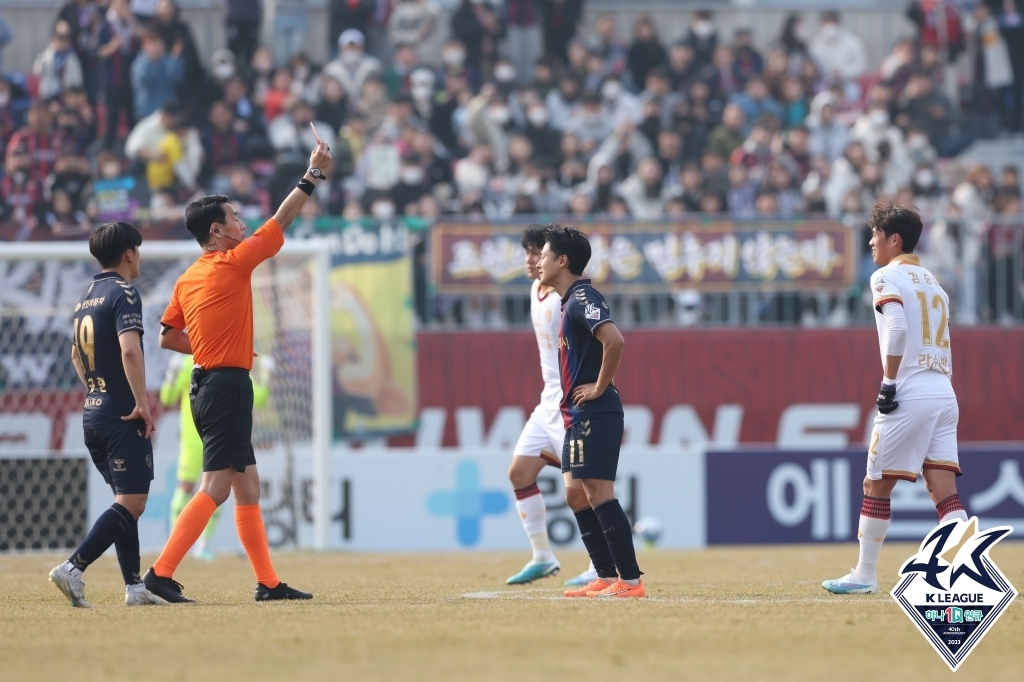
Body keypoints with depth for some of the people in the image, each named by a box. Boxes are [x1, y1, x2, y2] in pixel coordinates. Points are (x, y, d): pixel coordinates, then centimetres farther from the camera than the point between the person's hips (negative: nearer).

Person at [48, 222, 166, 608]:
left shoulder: (86, 298, 15)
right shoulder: (123, 294, -12)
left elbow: (76, 355, 29)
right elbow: (129, 349, -25)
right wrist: (143, 402, -21)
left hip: (94, 413, 9)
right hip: (123, 416, -9)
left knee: (126, 501, 15)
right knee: (131, 504, -10)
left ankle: (134, 586, 13)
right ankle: (73, 569, -22)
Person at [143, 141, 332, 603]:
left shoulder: (188, 279, 11)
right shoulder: (232, 264, -10)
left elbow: (168, 337, 16)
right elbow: (282, 220, -3)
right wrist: (313, 174, 6)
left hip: (207, 384, 9)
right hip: (228, 386, -9)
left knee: (247, 486, 12)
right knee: (215, 487, -11)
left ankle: (267, 583, 14)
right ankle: (161, 574, -17)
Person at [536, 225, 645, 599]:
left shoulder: (583, 299, -15)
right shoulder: (571, 301, 17)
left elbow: (614, 340, -30)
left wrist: (600, 387, -21)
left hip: (595, 413, -10)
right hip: (578, 415, 10)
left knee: (598, 494, -11)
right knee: (575, 495, 11)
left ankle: (630, 580, -11)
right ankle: (606, 578, 13)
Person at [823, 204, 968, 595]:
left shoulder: (888, 277, -2)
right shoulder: (933, 284, 22)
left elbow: (897, 329, -18)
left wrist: (888, 384, -15)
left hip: (910, 396, -7)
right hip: (945, 394, 7)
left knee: (876, 486, 5)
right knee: (945, 492, 0)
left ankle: (865, 575, 11)